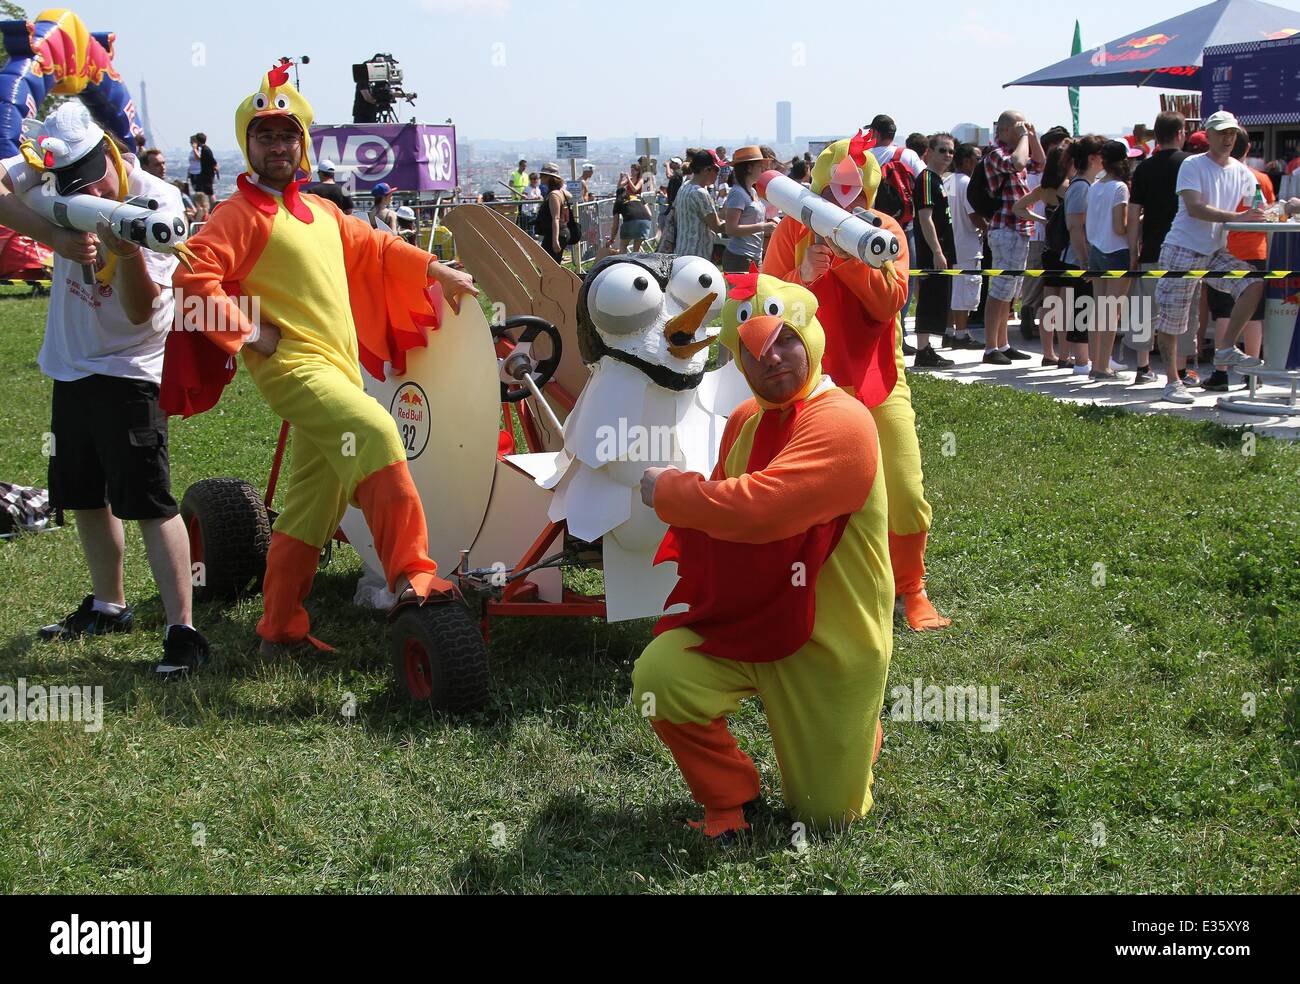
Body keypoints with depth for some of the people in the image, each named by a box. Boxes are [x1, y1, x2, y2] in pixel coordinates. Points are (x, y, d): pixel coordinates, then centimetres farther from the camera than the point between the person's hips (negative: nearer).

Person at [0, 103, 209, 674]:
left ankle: (182, 630, -11)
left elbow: (140, 310, -22)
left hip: (129, 369, -6)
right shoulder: (50, 168, -5)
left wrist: (128, 252, -40)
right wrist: (59, 239, -29)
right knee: (84, 495, 17)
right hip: (70, 363, 6)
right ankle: (108, 606, 34)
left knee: (149, 502, -13)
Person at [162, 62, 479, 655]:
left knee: (313, 511, 11)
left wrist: (435, 270, 27)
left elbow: (372, 248, 34)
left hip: (339, 368, 9)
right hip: (293, 365, -8)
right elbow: (193, 276, -17)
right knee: (376, 433, -30)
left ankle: (281, 630, 21)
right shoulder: (242, 214, -5)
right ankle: (411, 578, -29)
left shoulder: (321, 213, 20)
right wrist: (251, 332, -16)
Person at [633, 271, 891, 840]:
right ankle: (727, 797, 4)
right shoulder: (744, 420, 4)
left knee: (825, 816, 6)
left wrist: (665, 490, -19)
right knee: (658, 680, -25)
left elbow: (755, 508, -33)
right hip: (742, 621, 5)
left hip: (829, 642, -5)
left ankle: (857, 731, 42)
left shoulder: (842, 423, -22)